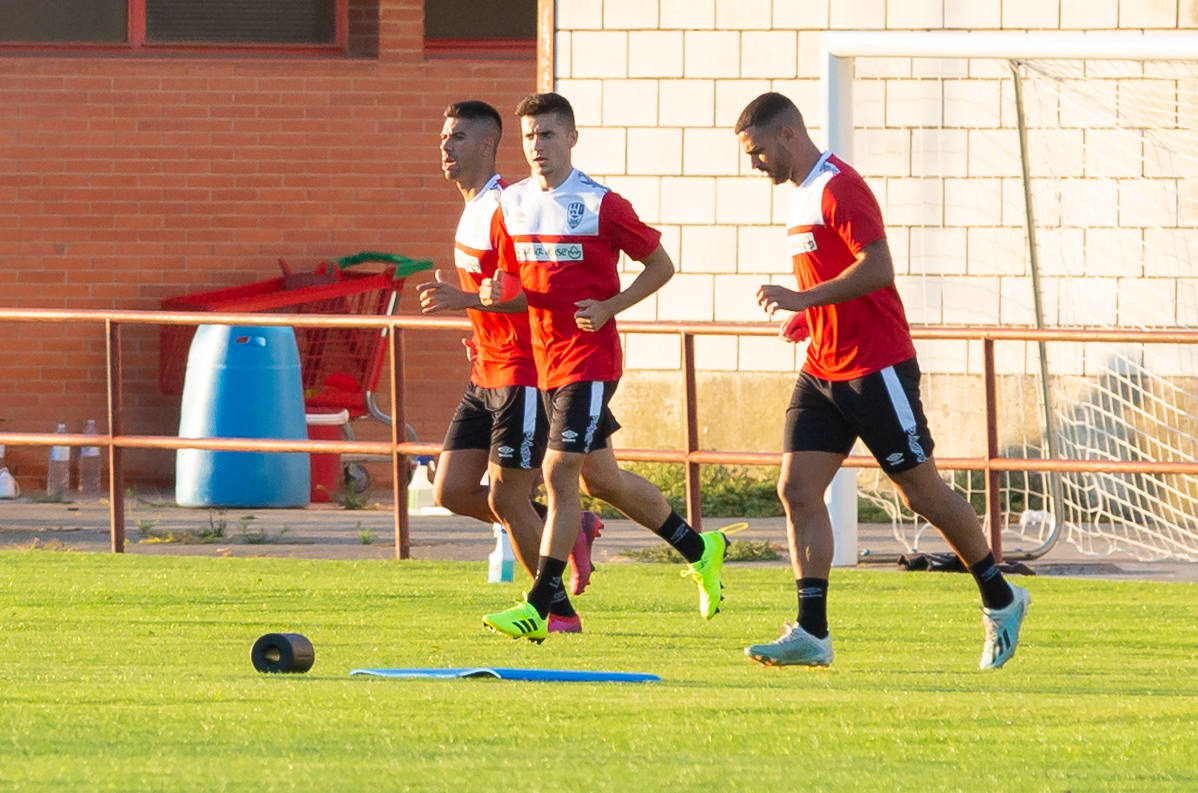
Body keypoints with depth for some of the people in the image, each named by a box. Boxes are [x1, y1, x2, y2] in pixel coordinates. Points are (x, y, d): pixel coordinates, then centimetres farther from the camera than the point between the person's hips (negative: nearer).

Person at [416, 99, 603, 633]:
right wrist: (481, 333, 14)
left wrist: (464, 300, -30)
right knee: (451, 491, 5)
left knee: (505, 499, -6)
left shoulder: (505, 209, -17)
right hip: (487, 374, 10)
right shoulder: (472, 207, 14)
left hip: (522, 373, -10)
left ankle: (560, 612, 7)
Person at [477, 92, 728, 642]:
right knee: (599, 478, 16)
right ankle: (699, 550, 35)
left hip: (589, 355, -7)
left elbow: (660, 265, -3)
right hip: (544, 359, 7)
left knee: (559, 474, -13)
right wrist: (498, 293, -8)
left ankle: (538, 608, -13)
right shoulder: (513, 205, 7)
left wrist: (609, 307, -15)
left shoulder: (600, 205, -11)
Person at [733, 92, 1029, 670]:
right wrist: (806, 317, 11)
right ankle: (811, 633, -8)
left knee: (922, 493, 1)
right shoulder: (801, 194, 15)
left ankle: (1000, 600, 18)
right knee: (797, 489, -5)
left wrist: (803, 298, -25)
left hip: (875, 370, -9)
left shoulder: (839, 188, -15)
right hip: (823, 372, 9)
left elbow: (878, 270, -25)